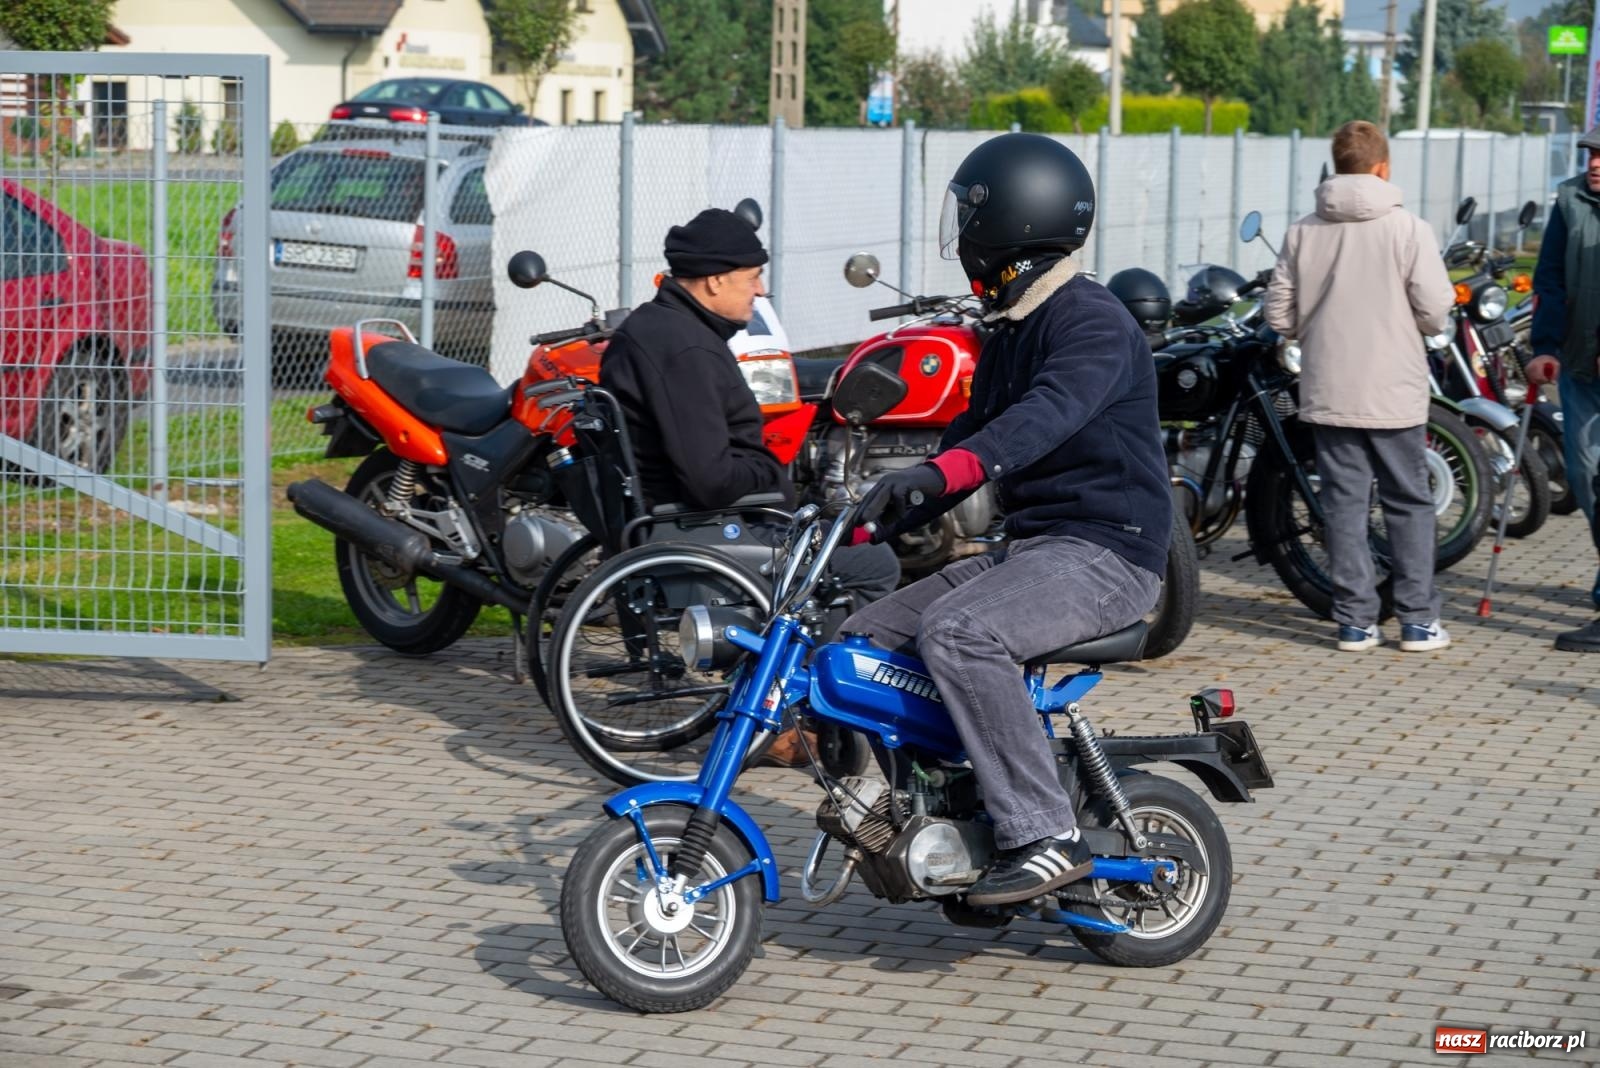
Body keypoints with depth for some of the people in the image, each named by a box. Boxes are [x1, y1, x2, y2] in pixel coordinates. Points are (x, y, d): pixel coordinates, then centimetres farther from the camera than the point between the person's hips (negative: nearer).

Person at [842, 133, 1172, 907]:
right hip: (1030, 547, 10)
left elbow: (1049, 414, -32)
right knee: (866, 639, 4)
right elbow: (975, 432, 23)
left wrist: (939, 472, -47)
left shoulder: (1092, 322, -13)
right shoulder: (1011, 331, 19)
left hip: (1105, 553, -10)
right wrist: (882, 516, 9)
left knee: (957, 633, -34)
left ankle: (1045, 836, -30)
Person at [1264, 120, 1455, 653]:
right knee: (1409, 503, 8)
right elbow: (1435, 314, -12)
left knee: (1345, 503, 7)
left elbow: (1279, 315, 1)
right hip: (1393, 394, -2)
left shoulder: (1303, 232, 0)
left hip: (1327, 393, 2)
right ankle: (1417, 620, 10)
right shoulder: (1408, 229, -9)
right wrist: (1398, 316, 10)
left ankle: (1355, 619, 7)